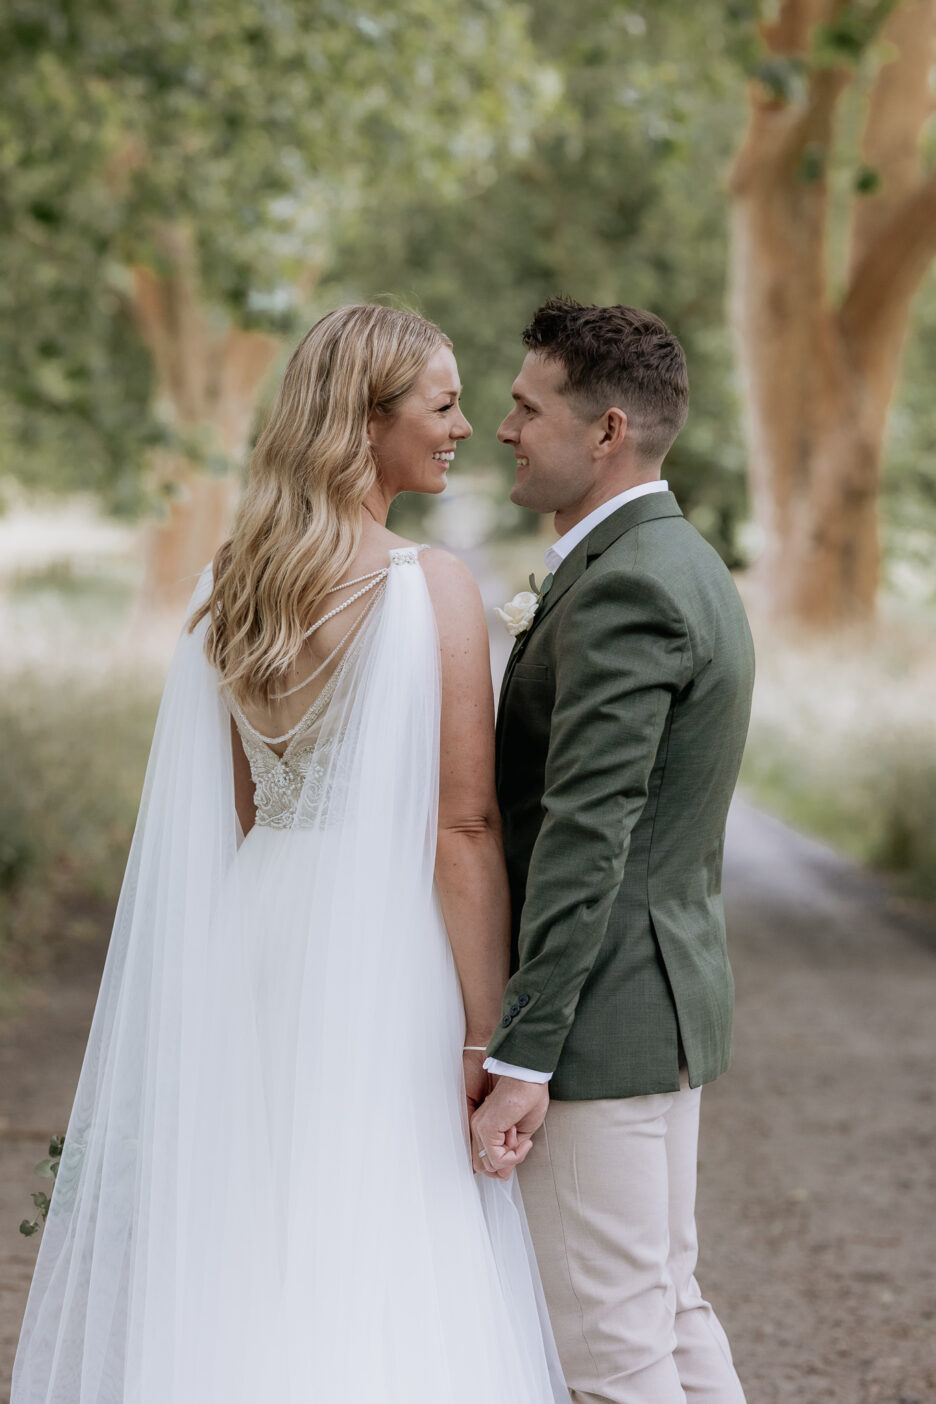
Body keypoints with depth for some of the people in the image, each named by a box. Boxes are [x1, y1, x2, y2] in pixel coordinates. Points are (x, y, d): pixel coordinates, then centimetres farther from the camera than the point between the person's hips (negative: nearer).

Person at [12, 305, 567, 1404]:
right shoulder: (433, 588, -12)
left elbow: (213, 818, 10)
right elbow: (462, 831, -14)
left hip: (248, 938, 6)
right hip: (385, 954, -6)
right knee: (386, 1291, 1)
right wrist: (488, 1037, -11)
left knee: (238, 1275, 12)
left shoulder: (224, 587, 6)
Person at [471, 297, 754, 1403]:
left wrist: (521, 1060, -24)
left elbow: (586, 840, -24)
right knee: (665, 1306, 18)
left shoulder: (622, 586, -19)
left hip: (600, 1017, -10)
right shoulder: (682, 565, 14)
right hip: (668, 999, 10)